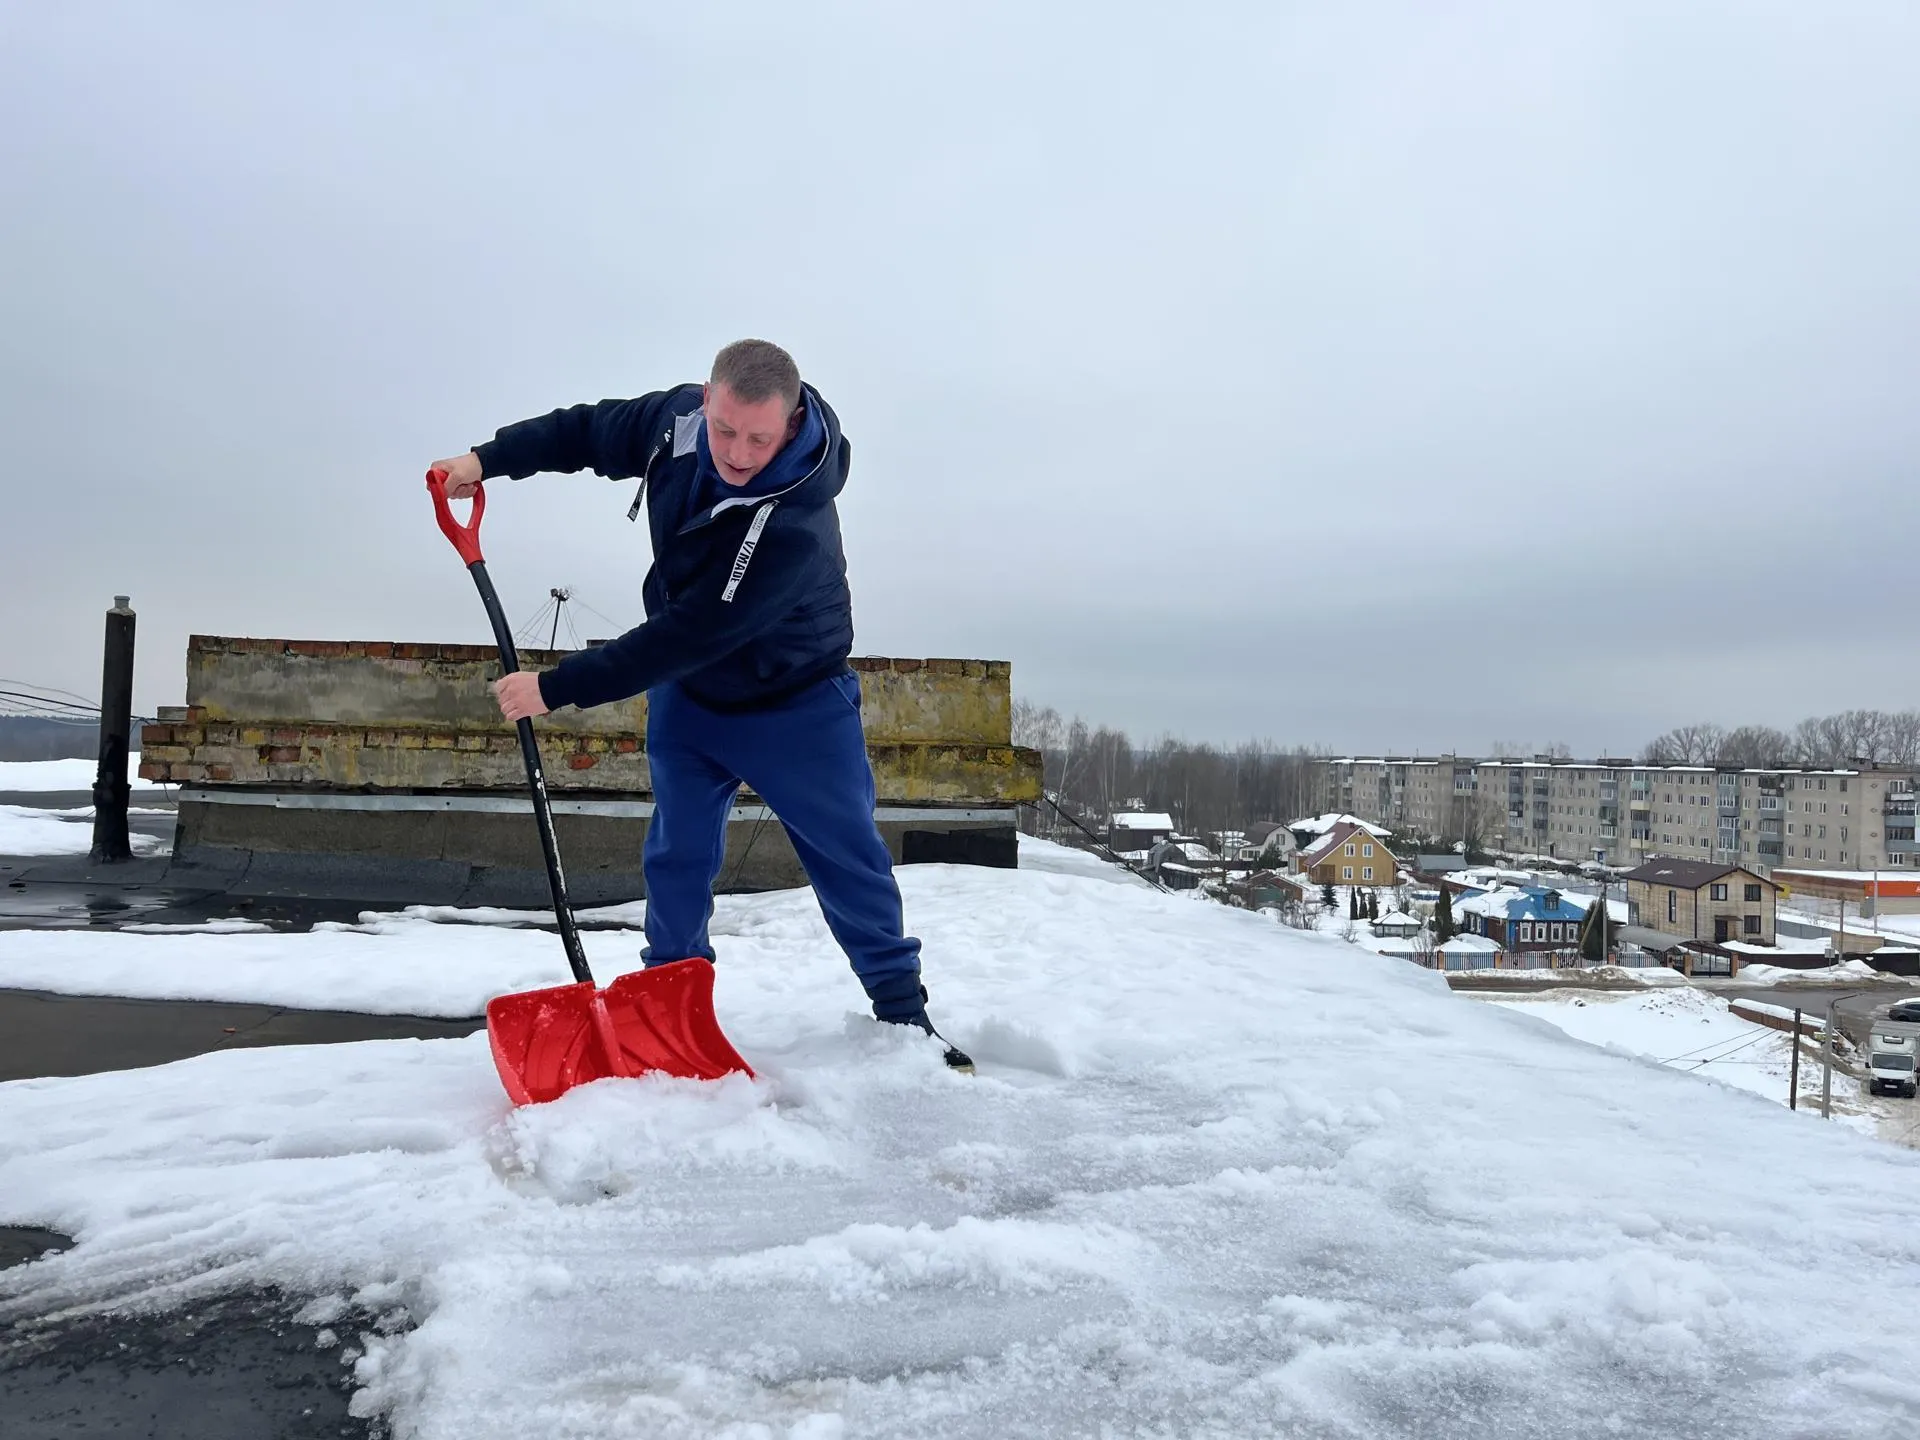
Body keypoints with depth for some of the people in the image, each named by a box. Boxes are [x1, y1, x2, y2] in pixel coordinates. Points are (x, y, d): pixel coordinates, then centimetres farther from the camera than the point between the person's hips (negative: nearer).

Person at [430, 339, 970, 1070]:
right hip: (685, 695, 5)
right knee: (678, 855, 7)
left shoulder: (797, 527, -39)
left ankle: (902, 1008, 16)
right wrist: (487, 459, -4)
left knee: (848, 854, 2)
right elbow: (589, 430, 4)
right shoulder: (677, 415, -18)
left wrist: (556, 688, -30)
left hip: (794, 705, -5)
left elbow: (685, 637, -36)